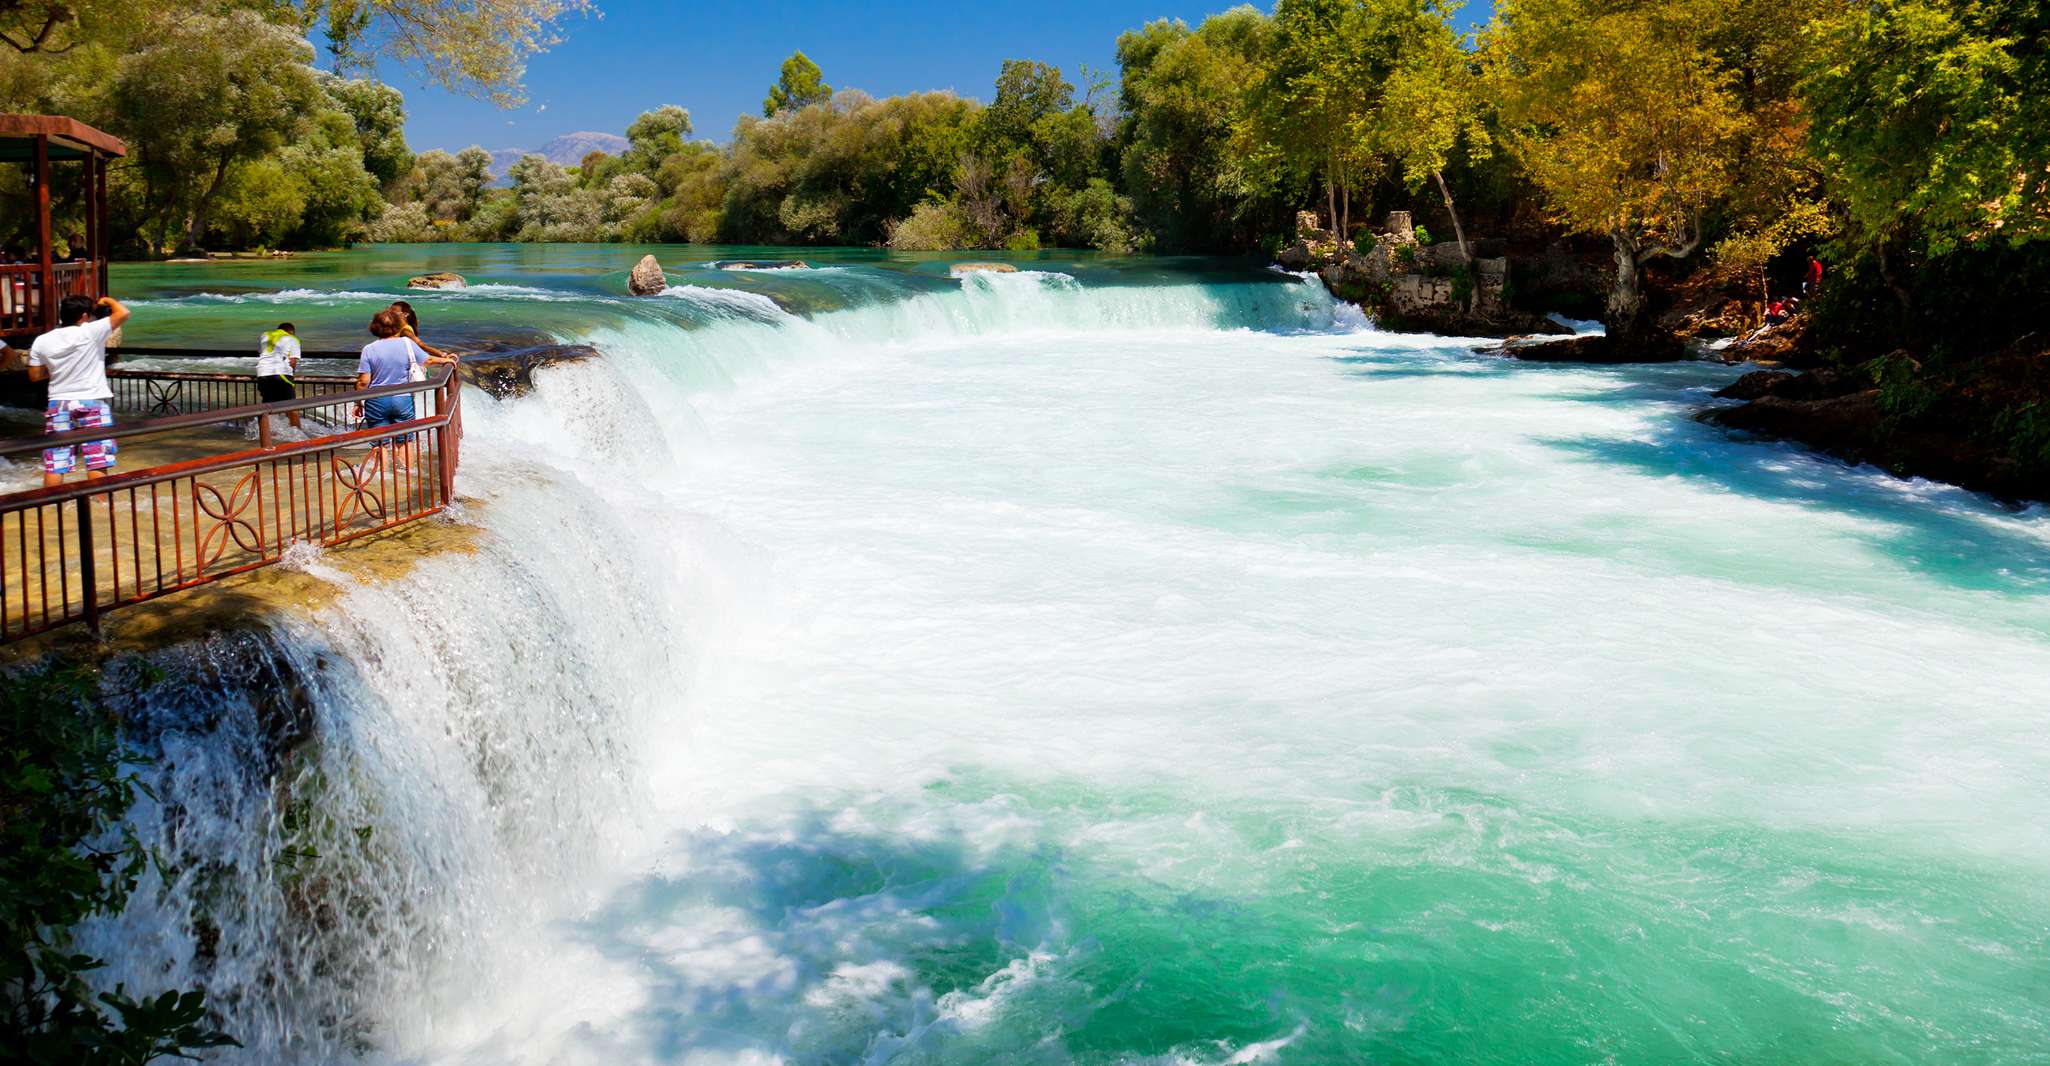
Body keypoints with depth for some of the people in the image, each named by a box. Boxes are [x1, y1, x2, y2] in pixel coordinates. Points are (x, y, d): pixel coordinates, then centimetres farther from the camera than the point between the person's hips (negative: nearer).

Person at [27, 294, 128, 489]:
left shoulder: (42, 341, 4)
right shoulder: (90, 332, -11)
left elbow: (35, 376, 10)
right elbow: (123, 313, -12)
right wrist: (107, 301, 7)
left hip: (58, 406, 4)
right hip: (91, 404, -4)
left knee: (54, 465, 7)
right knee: (97, 462, 0)